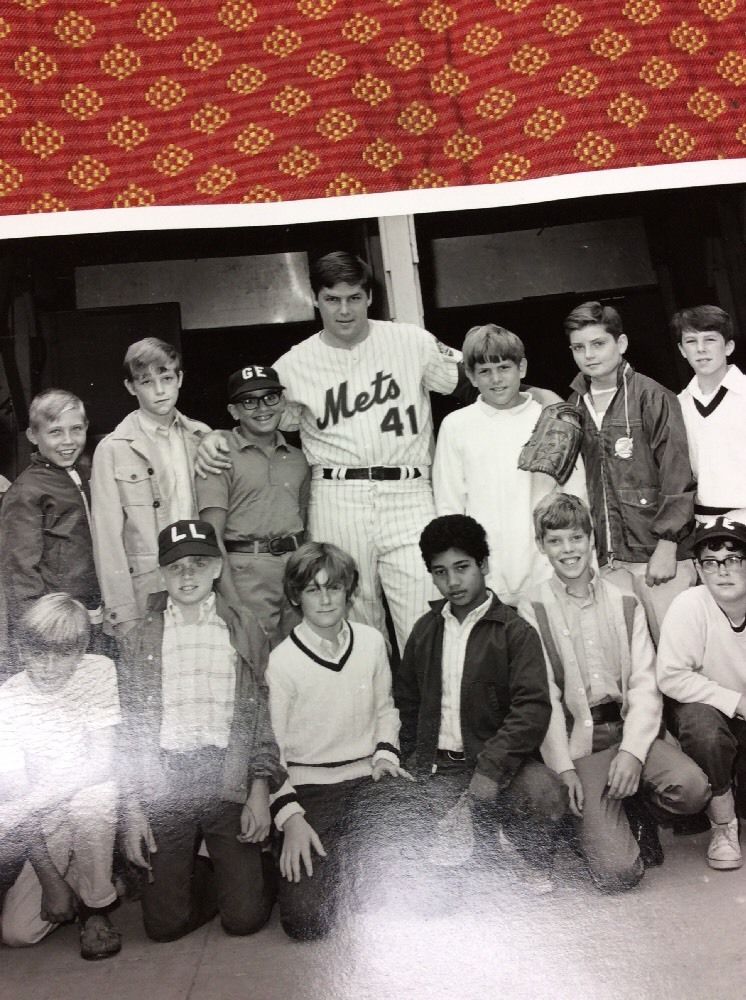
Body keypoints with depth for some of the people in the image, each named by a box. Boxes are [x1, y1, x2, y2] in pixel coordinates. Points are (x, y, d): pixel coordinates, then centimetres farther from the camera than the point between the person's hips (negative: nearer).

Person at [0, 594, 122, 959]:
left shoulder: (98, 671, -14)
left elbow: (102, 764, -20)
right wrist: (51, 880, -18)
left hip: (95, 808, -1)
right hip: (43, 824, 1)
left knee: (90, 798, -35)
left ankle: (96, 907, -11)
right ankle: (72, 885, 19)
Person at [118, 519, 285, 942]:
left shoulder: (245, 629, 8)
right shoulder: (140, 641, 10)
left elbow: (263, 711, 4)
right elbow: (129, 728, 8)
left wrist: (260, 790, -5)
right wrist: (131, 808, 0)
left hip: (229, 781, -1)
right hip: (164, 784, 1)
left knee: (245, 918, -2)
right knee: (165, 923, 1)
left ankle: (255, 871, 29)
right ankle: (204, 875, 30)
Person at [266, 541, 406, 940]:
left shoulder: (371, 641, 3)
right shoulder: (282, 661, -10)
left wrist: (385, 754, 1)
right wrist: (289, 816, -15)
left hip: (368, 778, 4)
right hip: (309, 788, -3)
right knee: (306, 919, -18)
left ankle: (350, 856, 8)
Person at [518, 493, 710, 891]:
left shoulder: (625, 605, 10)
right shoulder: (531, 611, 0)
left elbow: (645, 683, 2)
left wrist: (632, 751, -13)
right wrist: (564, 769, -12)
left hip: (628, 729, 4)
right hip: (577, 742, -3)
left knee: (692, 787, -27)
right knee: (619, 872, -18)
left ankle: (636, 812, 7)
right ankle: (593, 819, 17)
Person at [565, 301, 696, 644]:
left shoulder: (653, 398, -3)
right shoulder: (574, 406, 10)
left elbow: (677, 478, -6)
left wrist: (667, 546, -11)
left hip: (657, 554, -4)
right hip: (607, 560, 4)